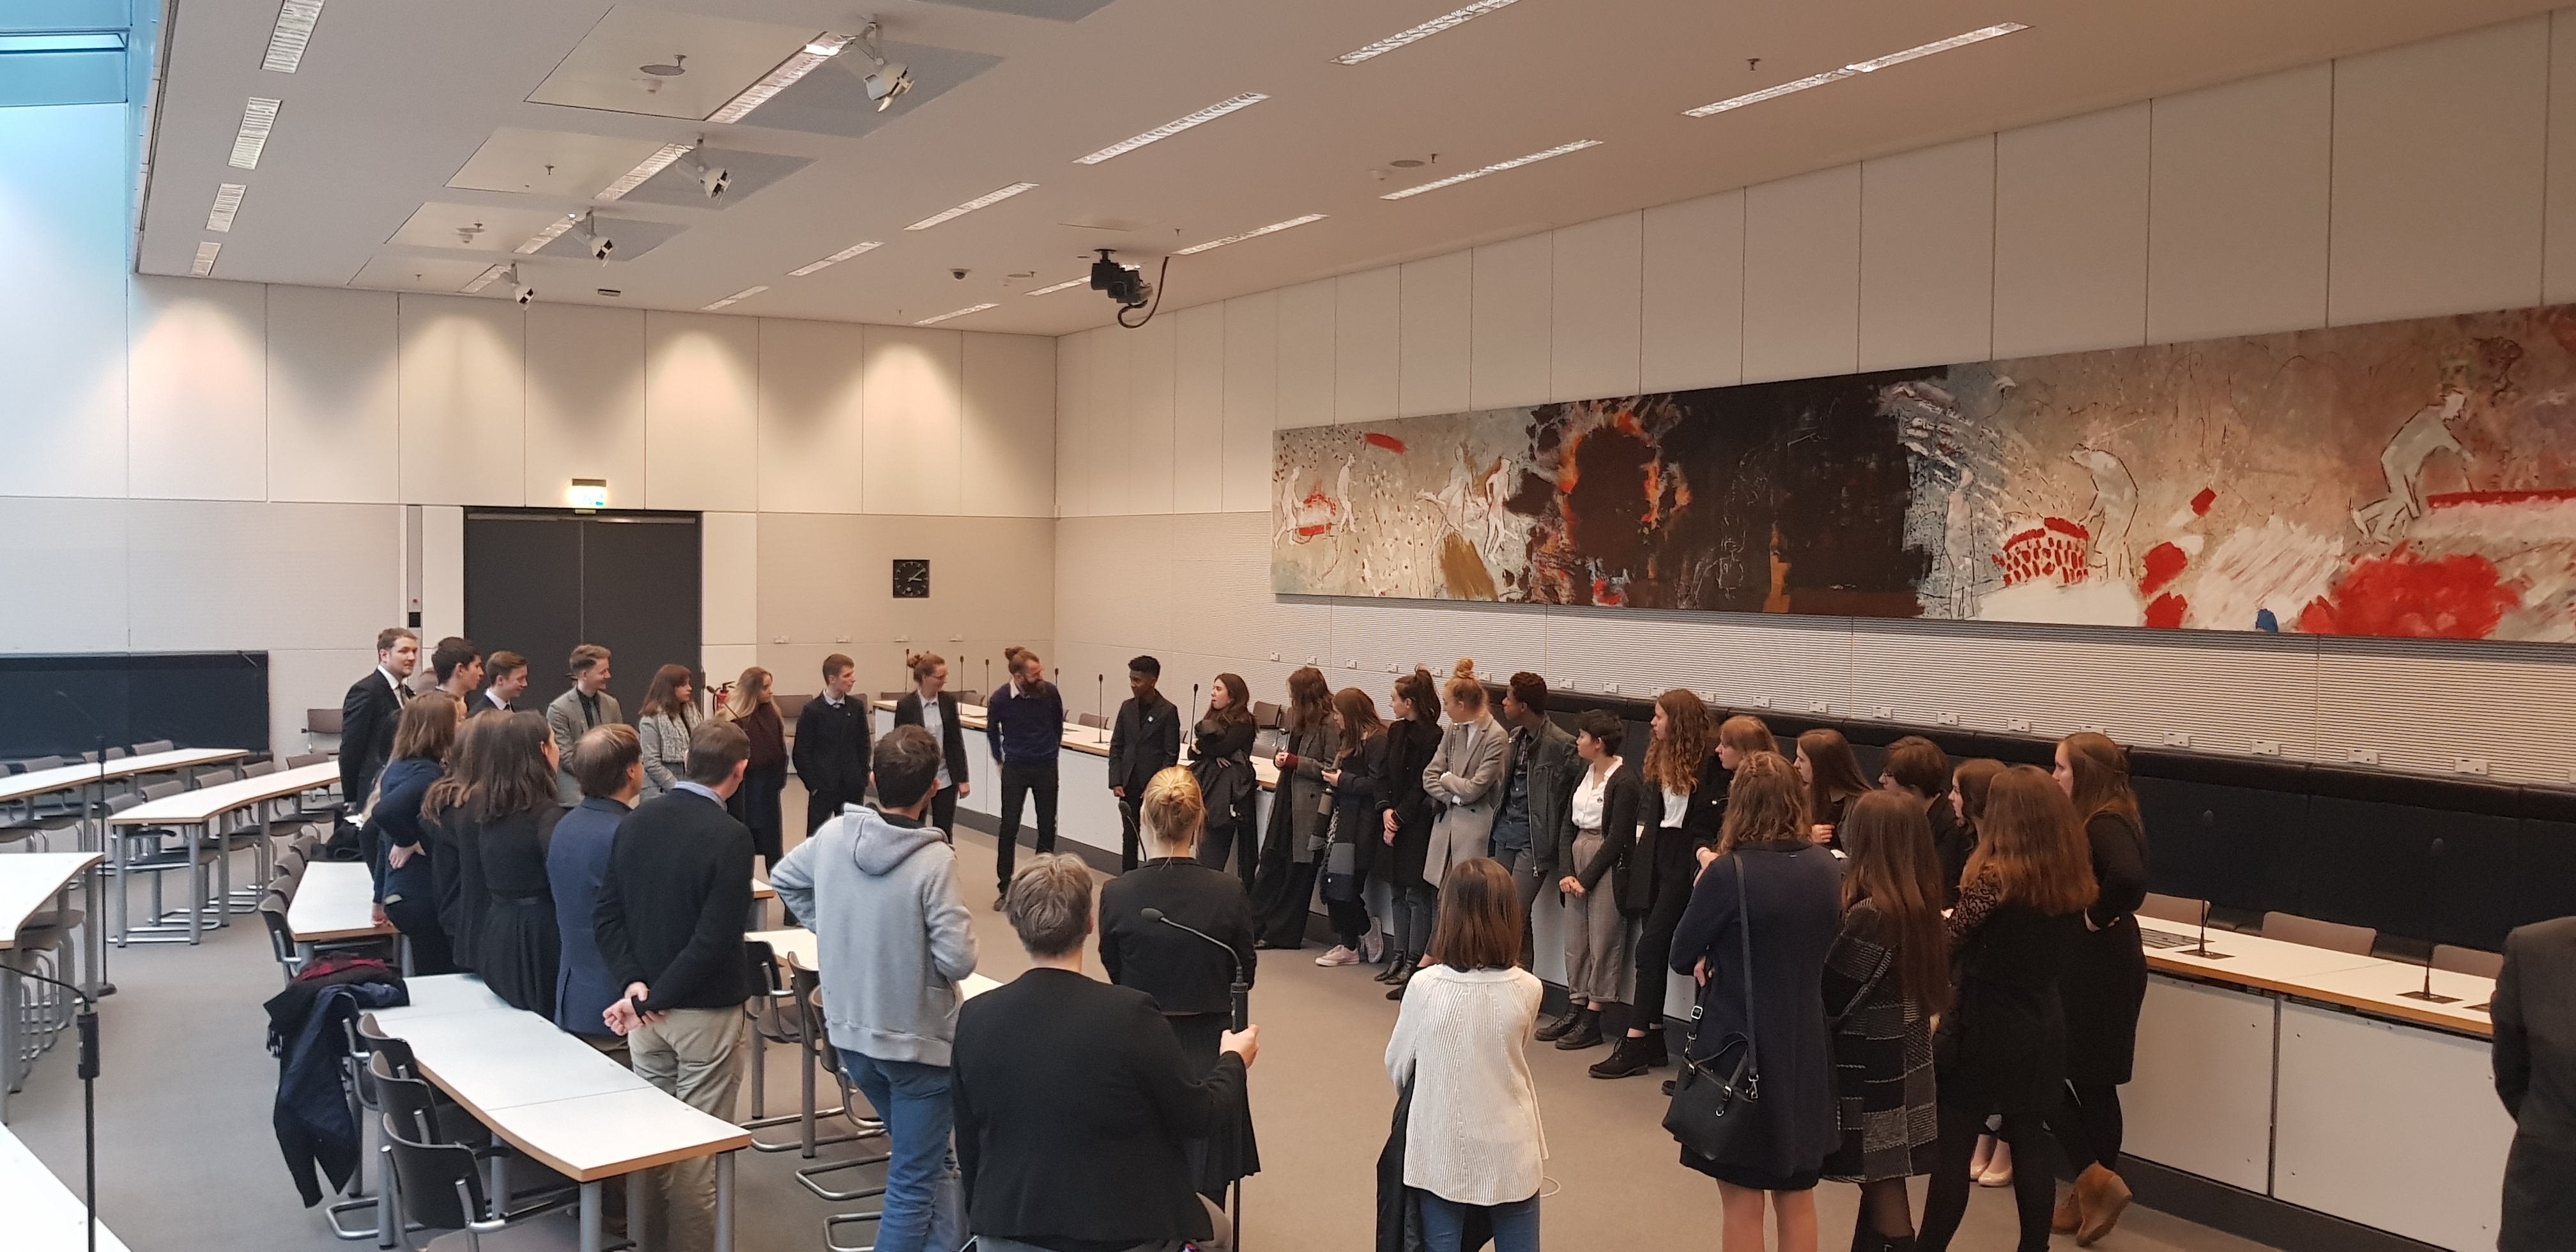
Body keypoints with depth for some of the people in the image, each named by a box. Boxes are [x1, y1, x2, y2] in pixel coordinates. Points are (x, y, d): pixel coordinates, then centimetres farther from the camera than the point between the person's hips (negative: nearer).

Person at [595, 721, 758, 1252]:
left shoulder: (635, 821, 1)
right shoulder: (730, 836, -19)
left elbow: (607, 915, 2)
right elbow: (714, 940, -23)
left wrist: (634, 983, -6)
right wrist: (655, 999, -15)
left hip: (645, 1000, 6)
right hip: (706, 1010, -6)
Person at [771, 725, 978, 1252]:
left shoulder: (832, 834, -7)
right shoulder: (934, 860, -24)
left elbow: (783, 879, 12)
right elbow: (958, 960, -24)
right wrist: (960, 926, -3)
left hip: (851, 1031, 6)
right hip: (918, 1039, -6)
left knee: (929, 1160, 24)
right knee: (913, 1183, 7)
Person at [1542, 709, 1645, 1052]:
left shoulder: (1624, 782, -13)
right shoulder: (1585, 774, 11)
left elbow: (1618, 838, -14)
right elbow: (1568, 824, 10)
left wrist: (1586, 879, -12)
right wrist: (1565, 872, -3)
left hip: (1608, 868, -8)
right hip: (1577, 861, 8)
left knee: (1603, 944, -1)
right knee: (1575, 940, 11)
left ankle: (1592, 1021, 5)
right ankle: (1575, 1009, 19)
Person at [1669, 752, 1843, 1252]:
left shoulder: (1730, 872, -19)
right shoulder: (1826, 868, -2)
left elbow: (1682, 957, -9)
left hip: (1740, 1047, -5)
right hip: (1804, 1048, 5)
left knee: (1743, 1202, 9)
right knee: (1797, 1196, 20)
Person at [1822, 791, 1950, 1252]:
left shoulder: (1870, 915, -24)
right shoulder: (1921, 904, 1)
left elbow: (1829, 997, -20)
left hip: (1872, 1067, -8)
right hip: (1903, 1058, 8)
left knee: (1883, 1180, 5)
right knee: (1879, 1177, 19)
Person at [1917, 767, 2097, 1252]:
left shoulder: (1995, 876, -19)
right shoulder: (2074, 880, 1)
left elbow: (1949, 944, -13)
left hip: (1984, 1029, -6)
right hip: (2041, 1026, 6)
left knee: (1952, 1151, 3)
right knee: (2029, 1149, 13)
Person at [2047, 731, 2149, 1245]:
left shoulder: (2104, 826, -19)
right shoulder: (2105, 821, 10)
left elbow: (2129, 878, -37)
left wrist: (2098, 917, -22)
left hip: (2095, 965, -10)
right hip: (2102, 963, 10)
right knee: (2093, 1083, 14)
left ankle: (2096, 1181, 0)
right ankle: (2090, 1196, 21)